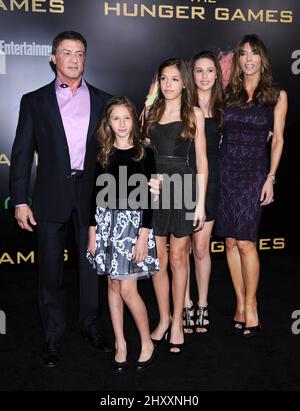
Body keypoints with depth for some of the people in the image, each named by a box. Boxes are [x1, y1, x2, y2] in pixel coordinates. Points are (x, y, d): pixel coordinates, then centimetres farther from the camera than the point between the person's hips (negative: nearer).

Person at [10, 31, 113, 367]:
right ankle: (53, 335, 21)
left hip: (91, 193, 2)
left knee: (91, 262, 12)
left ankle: (89, 324, 30)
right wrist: (20, 201, -5)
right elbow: (22, 153, 2)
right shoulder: (35, 101, 5)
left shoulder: (102, 100, 8)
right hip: (52, 195, -1)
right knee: (50, 267, 6)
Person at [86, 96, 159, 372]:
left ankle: (147, 343, 14)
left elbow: (148, 197, -5)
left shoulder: (144, 153, -3)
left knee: (127, 289, -6)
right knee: (113, 286, 9)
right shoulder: (103, 154, 6)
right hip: (107, 221, 4)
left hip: (134, 221, -3)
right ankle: (120, 343, 23)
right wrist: (92, 231, 5)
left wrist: (144, 236, -10)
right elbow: (97, 194, 9)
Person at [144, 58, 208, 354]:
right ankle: (164, 318, 22)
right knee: (158, 259, 7)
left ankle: (177, 321, 18)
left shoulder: (194, 113, 4)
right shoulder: (151, 113, 12)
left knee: (177, 259, 4)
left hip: (182, 187, -2)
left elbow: (201, 160, 0)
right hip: (153, 187, 3)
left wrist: (201, 202, -6)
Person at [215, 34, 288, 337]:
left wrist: (270, 178, -6)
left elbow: (278, 139, 3)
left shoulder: (276, 95, 6)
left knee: (245, 242, -8)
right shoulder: (227, 93, 12)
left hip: (254, 171, -3)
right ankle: (241, 304, 16)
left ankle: (250, 306, 7)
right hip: (225, 169, 3)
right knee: (231, 241, 4)